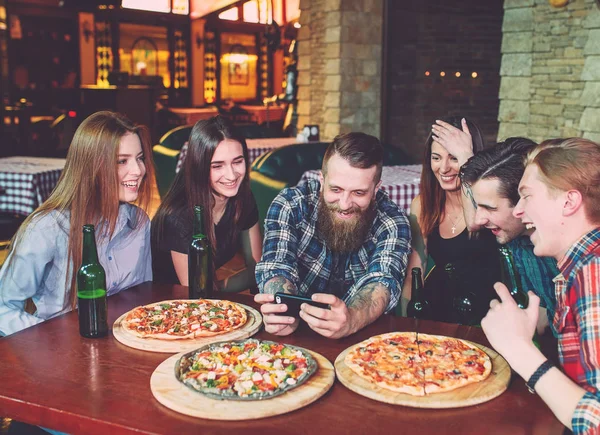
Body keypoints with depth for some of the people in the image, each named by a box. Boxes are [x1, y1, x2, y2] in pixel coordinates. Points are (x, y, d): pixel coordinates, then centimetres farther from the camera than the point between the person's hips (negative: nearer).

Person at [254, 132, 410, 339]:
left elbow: (382, 282, -22)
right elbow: (277, 269, -16)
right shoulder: (290, 204, -8)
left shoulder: (393, 224, -8)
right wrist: (282, 313, -39)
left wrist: (351, 320, -44)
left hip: (362, 337, 1)